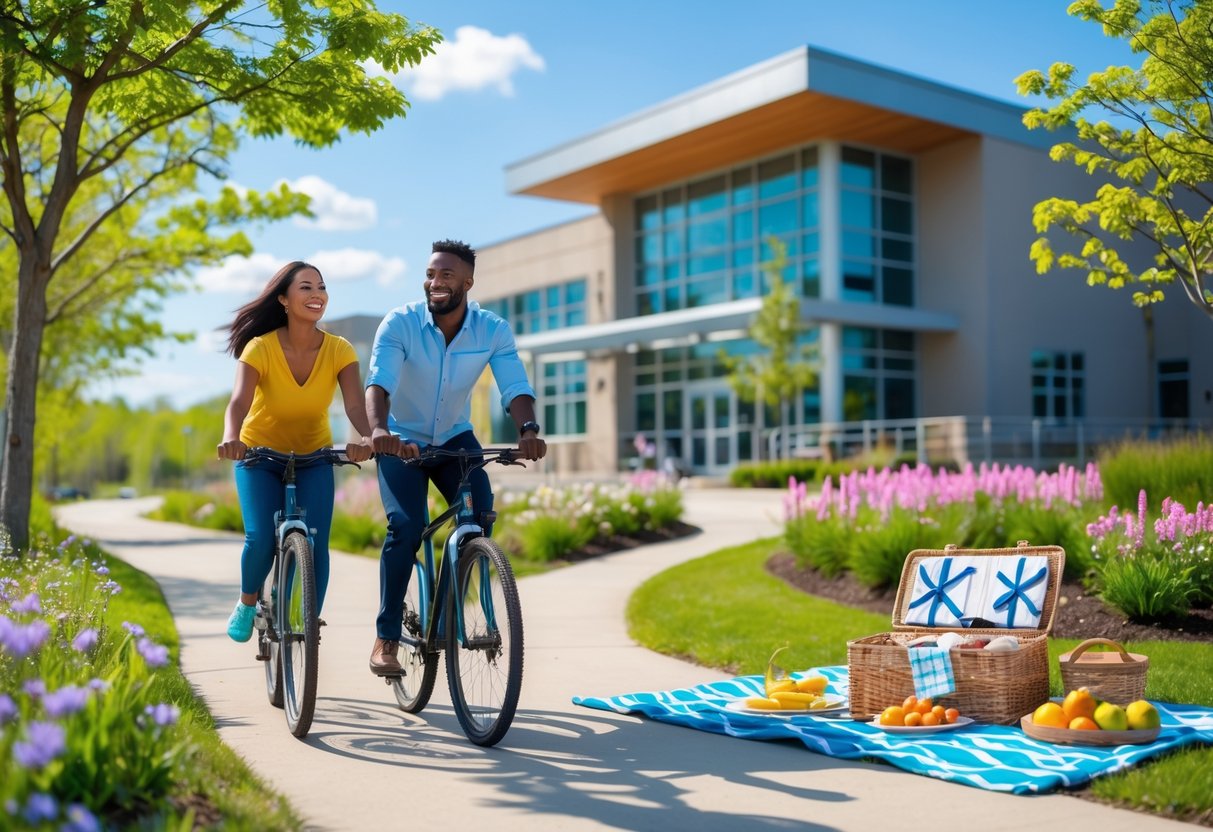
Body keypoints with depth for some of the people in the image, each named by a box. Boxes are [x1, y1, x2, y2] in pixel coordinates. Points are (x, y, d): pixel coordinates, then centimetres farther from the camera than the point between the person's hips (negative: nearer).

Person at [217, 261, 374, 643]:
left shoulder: (339, 350, -17)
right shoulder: (261, 348, -22)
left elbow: (355, 404, -30)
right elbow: (239, 401, -35)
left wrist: (366, 437, -52)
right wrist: (231, 437, -57)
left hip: (314, 458, 2)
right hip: (259, 455, -1)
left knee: (316, 543, -14)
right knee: (261, 539, -18)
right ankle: (247, 603, 14)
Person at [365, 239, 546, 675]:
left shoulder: (493, 330, -14)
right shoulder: (400, 323, -20)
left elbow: (516, 387, -24)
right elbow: (379, 382, -33)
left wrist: (528, 430, -45)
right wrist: (378, 429, -54)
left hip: (454, 438, 2)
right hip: (401, 441, -2)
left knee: (480, 514, -20)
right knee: (405, 526, -21)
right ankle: (386, 638, -9)